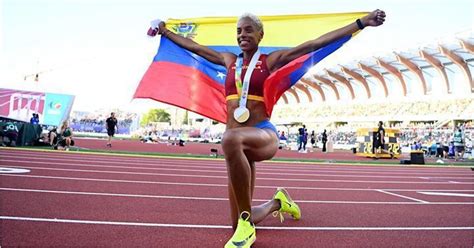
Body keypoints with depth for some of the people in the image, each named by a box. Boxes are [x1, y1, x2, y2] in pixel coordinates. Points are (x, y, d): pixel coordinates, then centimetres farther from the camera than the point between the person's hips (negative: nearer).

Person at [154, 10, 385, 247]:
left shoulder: (271, 60, 7)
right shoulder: (229, 60, 18)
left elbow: (316, 43, 2)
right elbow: (193, 46, 29)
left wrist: (362, 22, 0)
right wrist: (165, 32, 38)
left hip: (264, 135, -5)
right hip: (240, 142, 5)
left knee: (231, 139, -44)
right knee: (237, 224, 5)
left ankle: (246, 224, -29)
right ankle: (277, 202, 38)